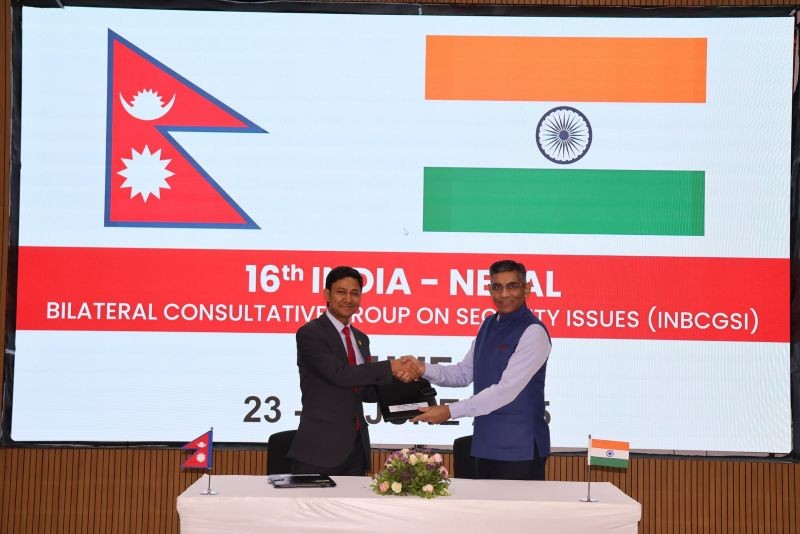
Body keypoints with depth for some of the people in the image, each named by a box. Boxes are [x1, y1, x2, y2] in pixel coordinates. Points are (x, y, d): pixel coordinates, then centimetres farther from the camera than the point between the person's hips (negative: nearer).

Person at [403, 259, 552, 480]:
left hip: (519, 450, -7)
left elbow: (506, 390, -20)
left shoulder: (533, 332, -14)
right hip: (485, 445, 7)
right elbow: (464, 373, 14)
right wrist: (424, 369, -4)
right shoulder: (488, 325, 11)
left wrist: (450, 411, -19)